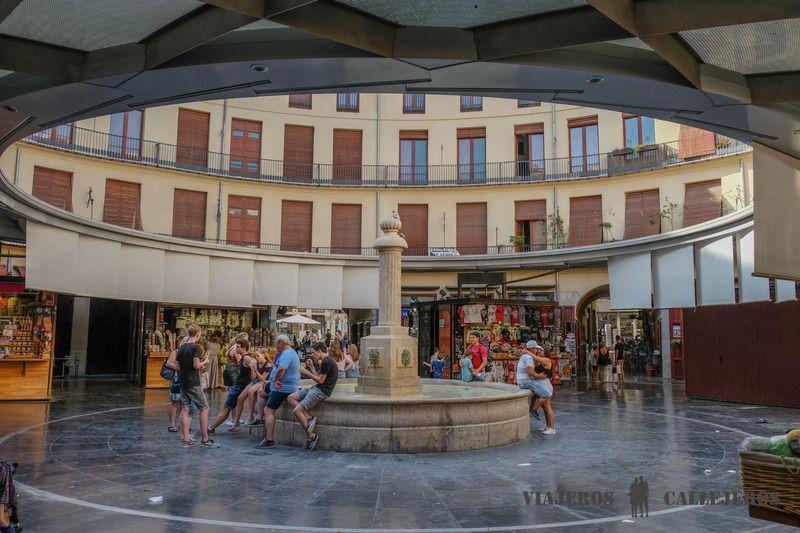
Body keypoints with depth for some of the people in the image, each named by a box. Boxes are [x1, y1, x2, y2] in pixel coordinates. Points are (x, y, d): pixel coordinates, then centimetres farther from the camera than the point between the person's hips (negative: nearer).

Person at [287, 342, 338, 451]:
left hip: (322, 391, -11)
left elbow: (320, 380, -15)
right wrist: (311, 367, 14)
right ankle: (309, 418, -5)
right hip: (316, 388, 11)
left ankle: (311, 436, -5)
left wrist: (306, 372, -7)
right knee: (291, 398, 5)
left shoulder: (327, 362, -15)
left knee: (297, 411, -14)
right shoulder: (325, 361, 18)